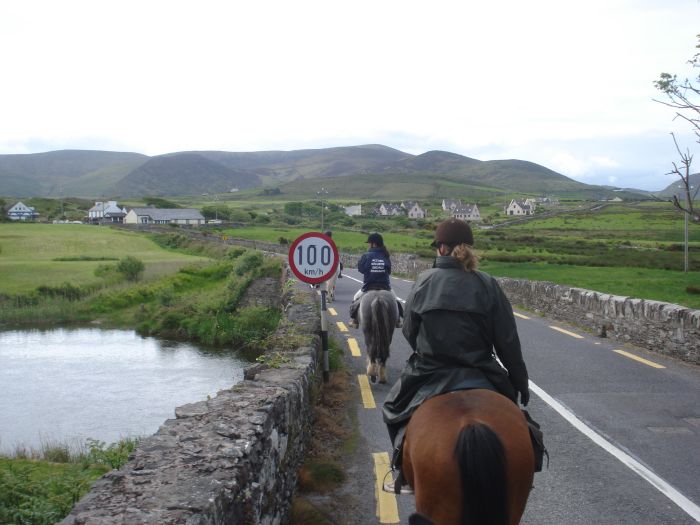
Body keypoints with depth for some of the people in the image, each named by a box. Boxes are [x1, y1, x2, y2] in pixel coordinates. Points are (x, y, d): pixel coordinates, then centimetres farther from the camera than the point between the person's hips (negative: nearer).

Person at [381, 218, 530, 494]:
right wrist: (520, 382, 5)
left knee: (396, 409, 24)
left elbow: (409, 332, 0)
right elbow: (508, 342, -6)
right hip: (479, 376, 0)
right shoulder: (488, 286, -6)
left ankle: (407, 477, 28)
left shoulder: (424, 281, -7)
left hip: (429, 377, 0)